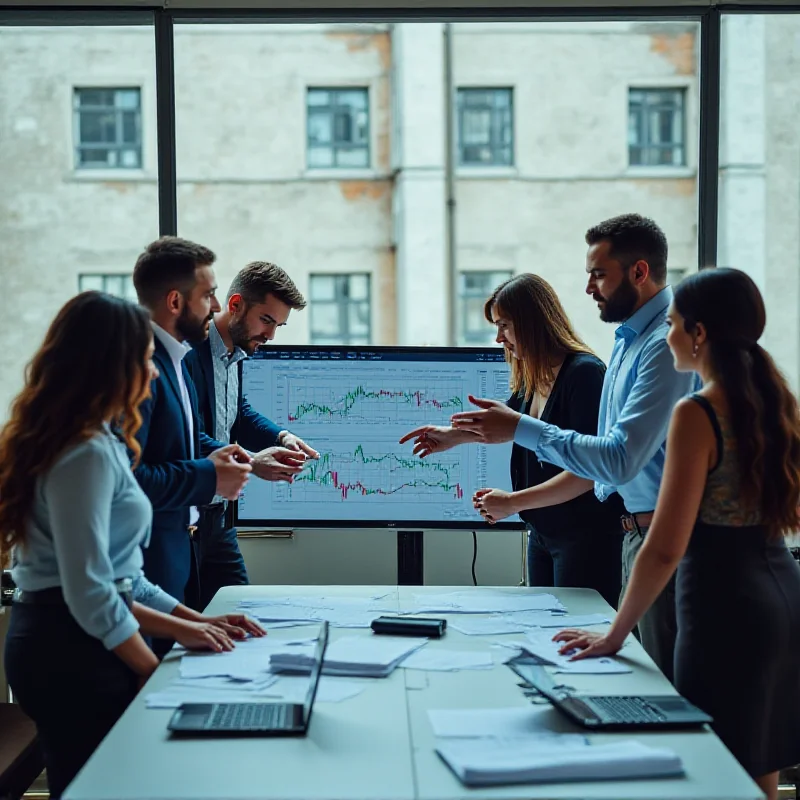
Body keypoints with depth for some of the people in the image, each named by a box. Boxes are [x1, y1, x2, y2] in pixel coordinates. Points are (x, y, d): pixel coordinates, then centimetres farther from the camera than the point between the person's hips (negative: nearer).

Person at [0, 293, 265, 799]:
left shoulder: (97, 443, 14)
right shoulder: (88, 454, -18)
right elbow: (89, 593, -21)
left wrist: (193, 622, 11)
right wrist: (158, 673, -12)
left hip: (61, 643, 10)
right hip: (73, 650, -10)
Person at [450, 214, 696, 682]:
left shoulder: (667, 344, -18)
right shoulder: (628, 341, 14)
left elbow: (620, 459, -24)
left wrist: (519, 429, -19)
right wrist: (517, 502, 18)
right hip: (637, 531, 10)